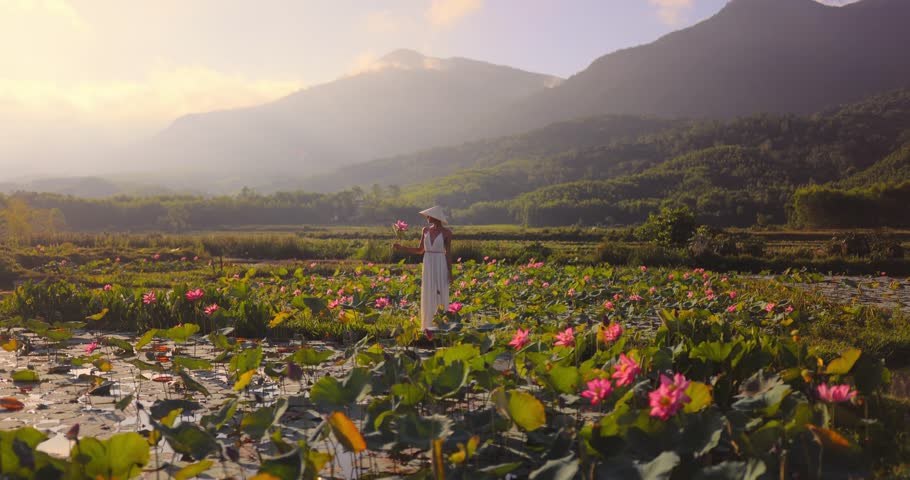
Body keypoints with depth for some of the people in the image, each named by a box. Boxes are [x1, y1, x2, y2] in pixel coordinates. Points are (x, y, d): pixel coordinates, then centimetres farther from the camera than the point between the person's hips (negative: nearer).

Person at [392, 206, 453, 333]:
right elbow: (420, 250, 12)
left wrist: (450, 273, -7)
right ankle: (429, 327, 12)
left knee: (441, 296, -1)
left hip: (441, 267, -4)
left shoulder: (447, 232, -5)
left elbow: (448, 253, -3)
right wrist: (401, 247, 4)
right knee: (428, 297, 3)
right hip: (428, 267, 4)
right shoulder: (426, 230, 8)